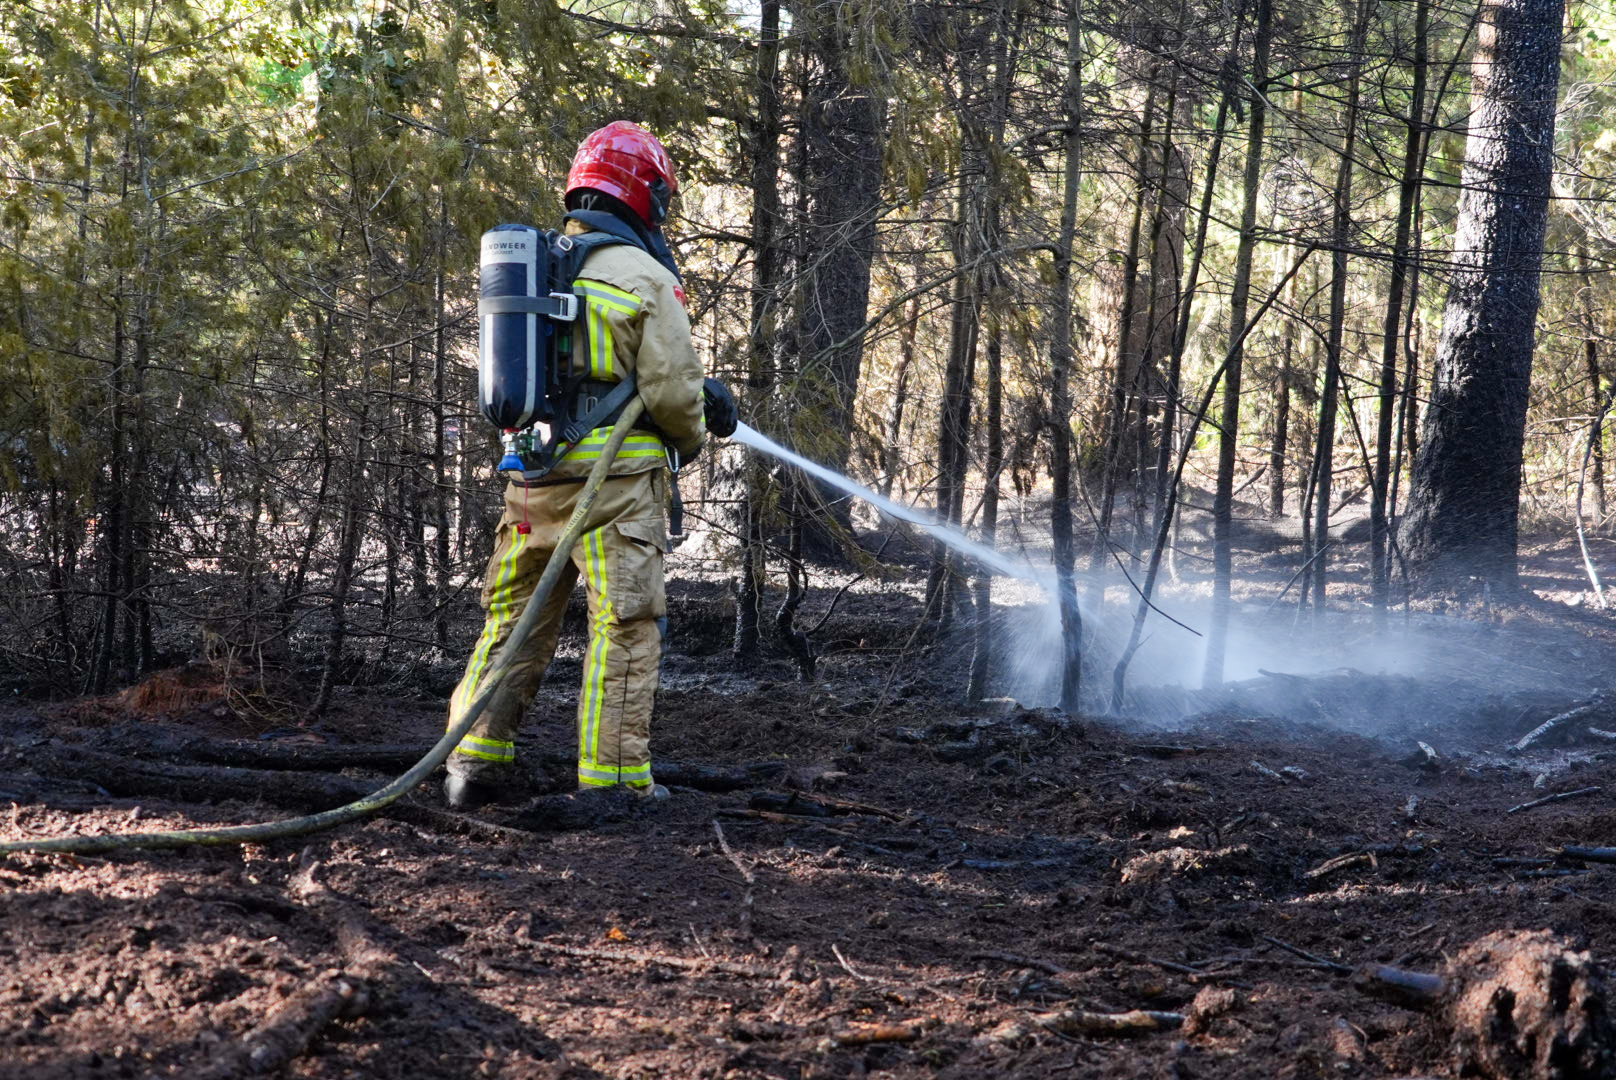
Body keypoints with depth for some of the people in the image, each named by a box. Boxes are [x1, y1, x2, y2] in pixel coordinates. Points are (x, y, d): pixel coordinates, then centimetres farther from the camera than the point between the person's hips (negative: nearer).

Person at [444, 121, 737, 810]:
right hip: (616, 479, -6)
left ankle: (475, 764, 13)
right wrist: (692, 438, 11)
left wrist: (698, 393, 23)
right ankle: (613, 779, -1)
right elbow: (671, 390, -12)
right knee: (624, 630, 0)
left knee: (513, 622, 13)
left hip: (533, 478, 6)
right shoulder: (647, 279, -7)